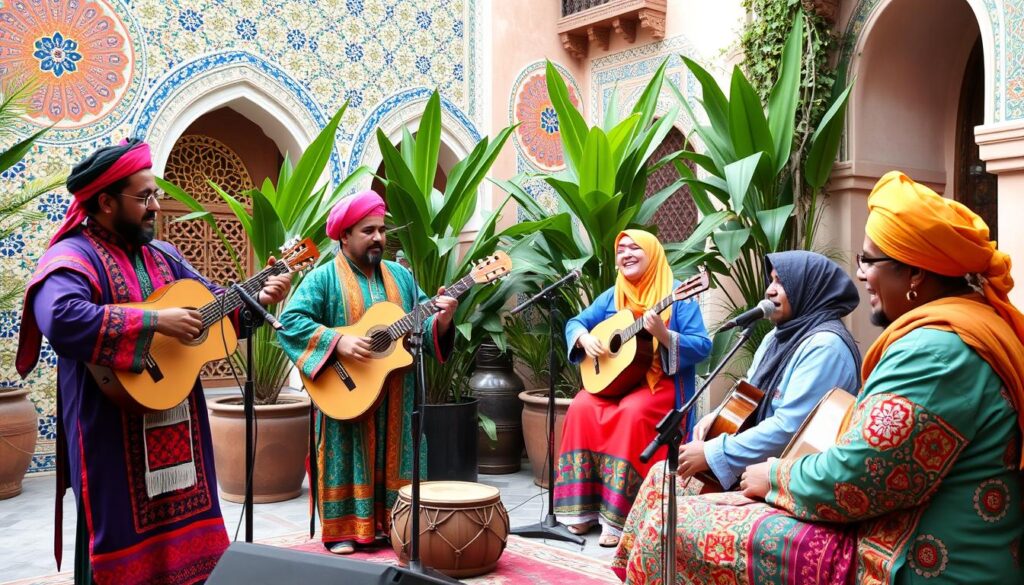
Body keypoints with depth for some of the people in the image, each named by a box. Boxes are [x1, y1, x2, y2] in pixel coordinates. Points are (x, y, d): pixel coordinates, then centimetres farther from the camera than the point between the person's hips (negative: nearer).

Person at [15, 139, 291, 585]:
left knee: (182, 527, 16)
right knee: (125, 537, 3)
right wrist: (156, 321, -29)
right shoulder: (74, 256, -13)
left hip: (179, 425, 8)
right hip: (114, 436, -7)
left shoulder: (164, 256, 12)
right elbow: (61, 319, -32)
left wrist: (258, 299, 0)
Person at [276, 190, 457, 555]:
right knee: (348, 459, 2)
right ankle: (342, 529, 14)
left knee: (395, 456, 10)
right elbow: (290, 321, -14)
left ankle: (389, 523, 23)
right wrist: (338, 342, -23)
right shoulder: (323, 279, -5)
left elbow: (422, 327, 8)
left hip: (395, 395, 5)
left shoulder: (400, 276, 11)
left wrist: (441, 320, -15)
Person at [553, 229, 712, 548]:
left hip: (660, 382, -5)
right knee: (582, 408, -23)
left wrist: (663, 335, -28)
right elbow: (575, 322, 13)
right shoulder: (612, 296, 12)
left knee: (633, 414, -34)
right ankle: (584, 508, -14)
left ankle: (618, 518, -26)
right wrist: (585, 338, -10)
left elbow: (702, 346, -12)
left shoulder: (677, 295, -5)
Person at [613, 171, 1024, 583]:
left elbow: (850, 480, -26)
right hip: (904, 541, 10)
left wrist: (774, 477, -6)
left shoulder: (936, 349, -22)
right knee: (708, 511, 14)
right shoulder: (979, 319, 12)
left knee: (669, 530, -6)